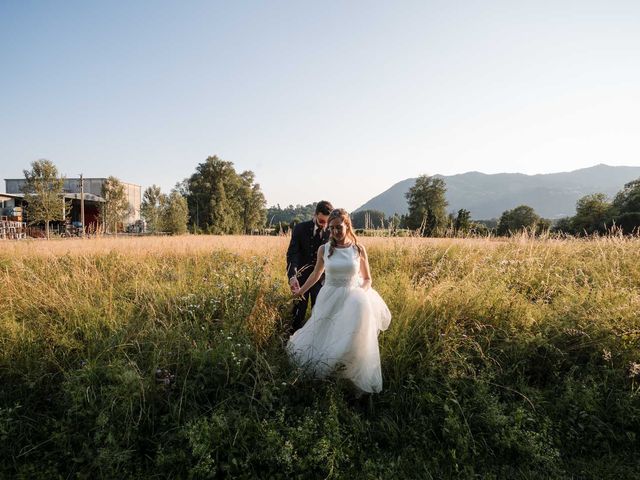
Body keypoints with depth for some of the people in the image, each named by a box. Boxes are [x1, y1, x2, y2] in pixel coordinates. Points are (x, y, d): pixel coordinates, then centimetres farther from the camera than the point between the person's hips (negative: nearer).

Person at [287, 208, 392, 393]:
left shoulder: (359, 249, -3)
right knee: (325, 339, 7)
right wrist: (301, 291, 24)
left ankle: (359, 383, 18)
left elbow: (367, 278, 6)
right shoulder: (324, 249, -2)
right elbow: (316, 274, 15)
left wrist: (361, 292, -14)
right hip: (330, 300, 1)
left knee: (353, 344, -1)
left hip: (352, 300, -1)